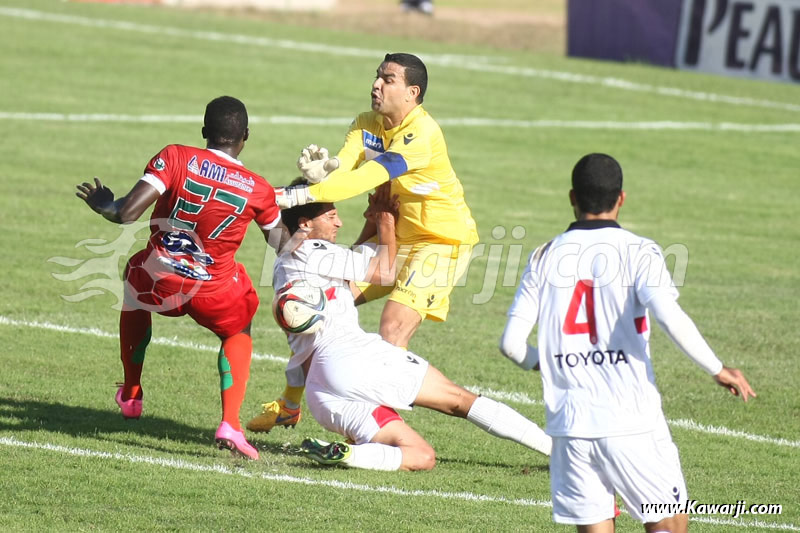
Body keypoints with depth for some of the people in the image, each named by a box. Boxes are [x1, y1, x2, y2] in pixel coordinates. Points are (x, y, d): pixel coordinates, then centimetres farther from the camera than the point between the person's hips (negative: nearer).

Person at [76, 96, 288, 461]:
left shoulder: (176, 158, -9)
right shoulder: (257, 189, -2)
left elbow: (127, 212, -16)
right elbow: (283, 243, 14)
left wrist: (104, 204, 6)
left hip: (158, 281, 0)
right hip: (214, 291, 0)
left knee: (133, 290, 37)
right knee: (237, 333, 30)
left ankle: (130, 396, 47)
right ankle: (230, 423, 6)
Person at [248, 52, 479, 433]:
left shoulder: (422, 134, -26)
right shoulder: (366, 125, -1)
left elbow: (367, 177, -36)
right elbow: (345, 165, -19)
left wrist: (298, 195, -43)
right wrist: (323, 167, -45)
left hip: (441, 240, -8)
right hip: (392, 233, 8)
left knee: (393, 326, -24)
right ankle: (289, 406, 18)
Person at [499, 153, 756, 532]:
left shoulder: (545, 257, 6)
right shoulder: (638, 252, -4)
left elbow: (512, 343, 3)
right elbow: (670, 318, -20)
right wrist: (718, 370, -7)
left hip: (569, 425, 3)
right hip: (632, 422, -3)